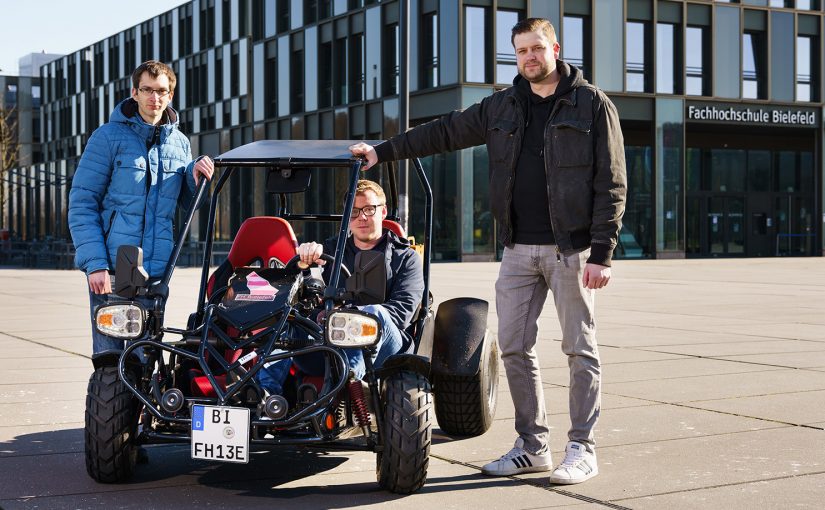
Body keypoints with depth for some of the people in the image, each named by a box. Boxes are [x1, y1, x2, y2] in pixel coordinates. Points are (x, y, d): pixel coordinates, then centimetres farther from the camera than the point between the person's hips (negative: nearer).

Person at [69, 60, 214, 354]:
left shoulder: (179, 143, 13)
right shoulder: (109, 137, -1)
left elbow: (189, 202, 23)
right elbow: (81, 204, -4)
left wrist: (196, 175, 0)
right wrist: (95, 263, -15)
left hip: (156, 270, 4)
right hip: (110, 267, -4)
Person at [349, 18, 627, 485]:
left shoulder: (592, 104, -2)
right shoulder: (502, 107, 12)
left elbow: (611, 184, -6)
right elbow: (445, 132, 17)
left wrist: (602, 253, -13)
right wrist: (383, 151, 9)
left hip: (570, 249, -5)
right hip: (519, 249, 5)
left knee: (580, 349, 0)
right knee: (515, 347, 5)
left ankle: (582, 450, 9)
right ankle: (533, 446, 16)